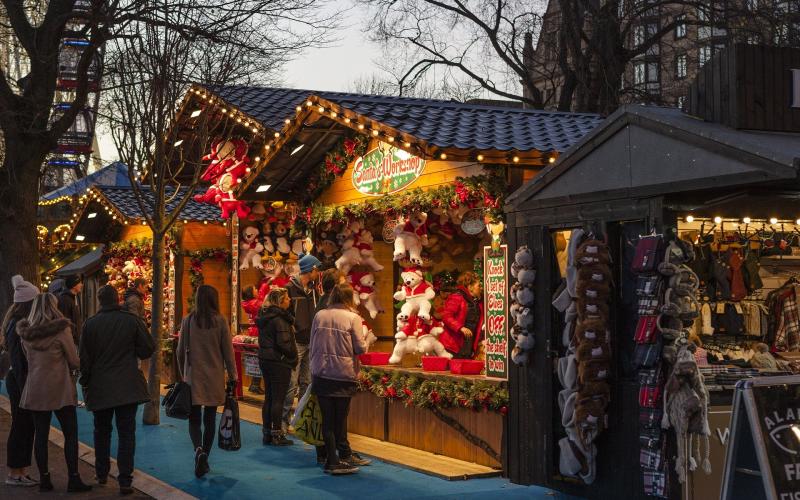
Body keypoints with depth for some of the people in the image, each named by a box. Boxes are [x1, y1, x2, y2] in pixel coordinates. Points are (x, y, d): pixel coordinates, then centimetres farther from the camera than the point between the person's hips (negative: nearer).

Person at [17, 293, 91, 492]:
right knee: (70, 434, 3)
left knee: (41, 435, 8)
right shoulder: (61, 330, -12)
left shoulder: (26, 333, 4)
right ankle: (73, 479, 1)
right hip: (60, 389, -5)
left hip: (35, 390, 5)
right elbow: (74, 361, -7)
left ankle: (44, 479, 11)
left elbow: (28, 358, 16)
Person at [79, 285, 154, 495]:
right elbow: (147, 349, -2)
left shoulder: (90, 324, -4)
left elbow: (84, 358, 0)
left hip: (100, 388, 2)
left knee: (102, 431, 18)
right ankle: (125, 481, -3)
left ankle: (102, 474, 28)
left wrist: (85, 383, 13)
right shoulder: (133, 320, -7)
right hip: (127, 387, -1)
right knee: (126, 433, 1)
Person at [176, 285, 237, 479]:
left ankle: (198, 449, -20)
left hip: (193, 376, 0)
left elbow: (180, 351, 4)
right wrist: (232, 375, 6)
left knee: (194, 418, 6)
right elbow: (228, 351, -3)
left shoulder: (188, 321, -1)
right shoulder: (220, 321, -5)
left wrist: (182, 374, 17)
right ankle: (204, 460, 14)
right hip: (214, 377, 0)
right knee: (210, 418, 10)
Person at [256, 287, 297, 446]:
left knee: (269, 397, 13)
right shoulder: (279, 319, -17)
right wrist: (293, 357, -7)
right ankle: (277, 435, 2)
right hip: (279, 362, -9)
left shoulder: (264, 317, 10)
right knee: (278, 399, -2)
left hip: (265, 360, 9)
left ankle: (267, 433, 18)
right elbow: (284, 343, -22)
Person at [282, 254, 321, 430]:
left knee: (307, 383, 12)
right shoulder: (290, 289, -9)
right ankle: (284, 420, 2)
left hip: (311, 343, 7)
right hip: (296, 342, -7)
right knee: (291, 384, -6)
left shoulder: (313, 290, 13)